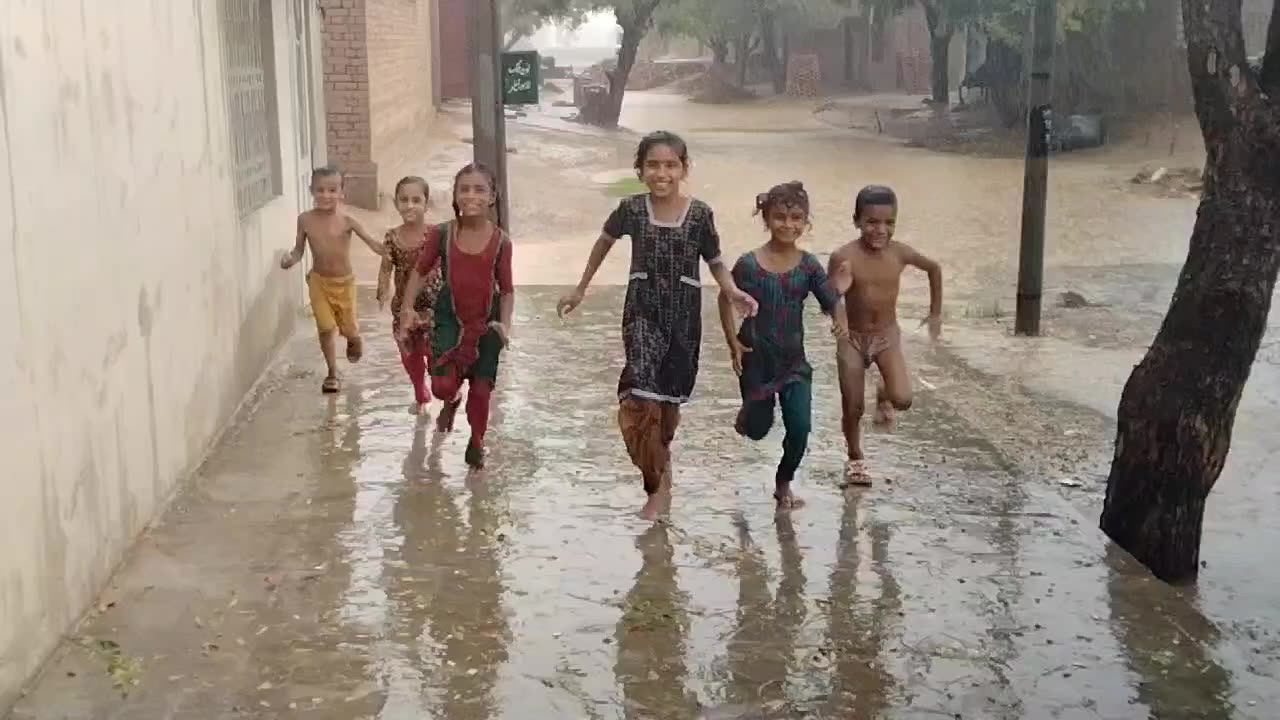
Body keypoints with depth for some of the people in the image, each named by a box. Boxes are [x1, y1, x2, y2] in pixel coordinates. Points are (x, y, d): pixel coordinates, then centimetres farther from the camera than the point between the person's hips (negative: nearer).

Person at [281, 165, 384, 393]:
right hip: (319, 281, 1)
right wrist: (291, 259, -23)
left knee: (349, 329, 6)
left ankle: (353, 340, 45)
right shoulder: (305, 220, -10)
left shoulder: (346, 221, -17)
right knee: (325, 328, -1)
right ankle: (332, 373, 18)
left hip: (345, 281, -1)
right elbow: (299, 249, -1)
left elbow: (371, 242, -20)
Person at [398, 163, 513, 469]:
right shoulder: (442, 234, -11)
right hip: (450, 318, 0)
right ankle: (452, 402, 28)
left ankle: (476, 443, 32)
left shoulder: (501, 241, -11)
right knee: (443, 384, -12)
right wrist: (408, 306, -8)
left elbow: (507, 289, -3)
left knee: (482, 387, 6)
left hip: (486, 320, 0)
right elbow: (421, 270, 3)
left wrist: (504, 323, -16)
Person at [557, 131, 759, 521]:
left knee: (669, 396, 11)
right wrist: (580, 289, 18)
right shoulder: (631, 209, -4)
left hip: (683, 316, 1)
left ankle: (660, 464, 38)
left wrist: (733, 292, -16)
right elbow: (605, 241, 14)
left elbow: (715, 262, 4)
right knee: (639, 398, -16)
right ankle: (658, 480, -5)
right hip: (642, 312, -1)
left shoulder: (699, 213, -6)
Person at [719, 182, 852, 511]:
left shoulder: (809, 266, -8)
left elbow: (831, 307, -8)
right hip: (756, 358, -1)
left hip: (794, 360, 2)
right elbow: (726, 300, 1)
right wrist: (734, 343, -4)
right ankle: (746, 416, 49)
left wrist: (838, 291, -29)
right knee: (757, 428, 10)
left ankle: (784, 484, 20)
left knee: (800, 428, -5)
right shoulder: (749, 264, -13)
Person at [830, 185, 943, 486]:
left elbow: (934, 268, 9)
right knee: (853, 409, 7)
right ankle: (855, 458, 35)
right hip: (852, 338, -1)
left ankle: (883, 395, 20)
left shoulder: (900, 253, -12)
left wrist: (935, 312, 12)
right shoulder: (843, 257, -19)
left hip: (887, 336, 1)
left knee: (903, 399, -18)